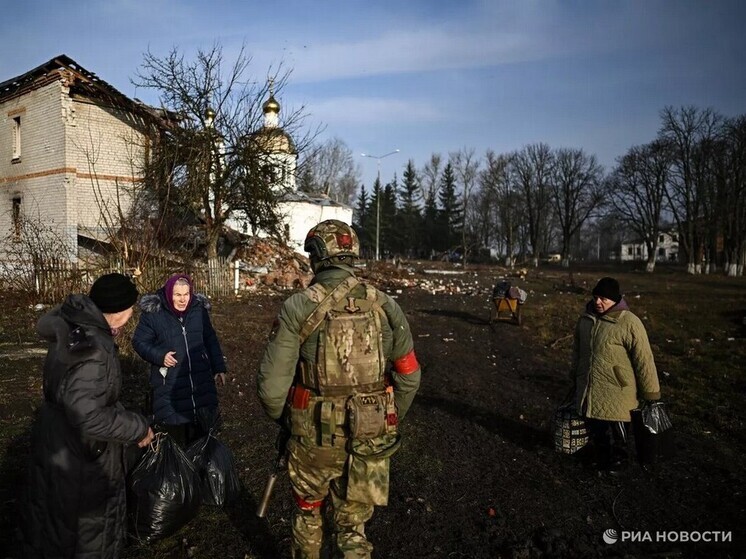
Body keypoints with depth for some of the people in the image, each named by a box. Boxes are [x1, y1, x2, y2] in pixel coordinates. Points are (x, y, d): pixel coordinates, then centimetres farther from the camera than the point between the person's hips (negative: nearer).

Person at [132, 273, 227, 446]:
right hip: (169, 382, -3)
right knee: (172, 430, 0)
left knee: (202, 425, 11)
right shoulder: (152, 312, -11)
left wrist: (219, 367, 9)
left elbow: (210, 339, 10)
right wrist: (159, 356, -18)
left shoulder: (199, 309, 0)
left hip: (200, 380, 3)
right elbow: (139, 341, -1)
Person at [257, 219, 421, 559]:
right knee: (352, 522, 20)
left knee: (307, 508, 26)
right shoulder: (385, 306, -3)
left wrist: (280, 417, 8)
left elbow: (272, 384, -13)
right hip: (369, 439, 2)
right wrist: (388, 421, 18)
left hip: (315, 434, -2)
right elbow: (409, 378, 3)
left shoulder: (298, 308, -13)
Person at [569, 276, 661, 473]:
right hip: (588, 390, 6)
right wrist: (575, 377, 23)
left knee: (615, 434, 7)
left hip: (616, 393, -6)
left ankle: (617, 464, 29)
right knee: (595, 430, 19)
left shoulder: (629, 323, -18)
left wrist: (650, 394, -11)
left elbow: (644, 360, -14)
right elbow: (577, 349, 17)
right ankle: (599, 459, 40)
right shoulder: (586, 318, 3)